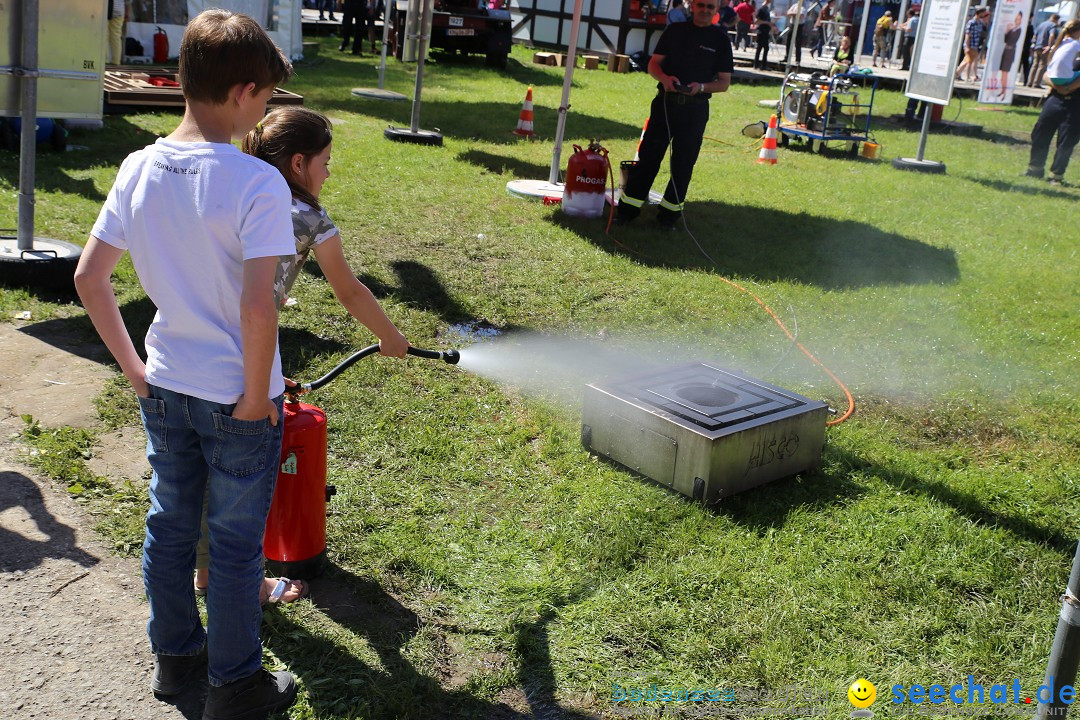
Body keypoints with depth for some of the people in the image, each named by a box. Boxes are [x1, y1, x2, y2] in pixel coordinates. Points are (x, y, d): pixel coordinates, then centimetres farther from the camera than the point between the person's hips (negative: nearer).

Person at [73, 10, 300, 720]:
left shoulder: (139, 169, -3)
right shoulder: (258, 183, -22)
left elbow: (88, 278, 1)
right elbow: (258, 305, -27)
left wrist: (132, 363, 9)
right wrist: (257, 397, -14)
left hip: (165, 387, 6)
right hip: (236, 396, -6)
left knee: (169, 522, 21)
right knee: (236, 540, 10)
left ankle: (175, 653, 40)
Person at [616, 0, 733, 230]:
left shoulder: (720, 39, 3)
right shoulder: (675, 30, 7)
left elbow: (724, 82, 1)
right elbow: (653, 64, 5)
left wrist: (702, 87, -18)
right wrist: (664, 77, -16)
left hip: (695, 109, -1)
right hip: (666, 101, 1)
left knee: (683, 163, 4)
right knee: (648, 155, 0)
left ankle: (669, 214, 15)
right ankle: (628, 209, 5)